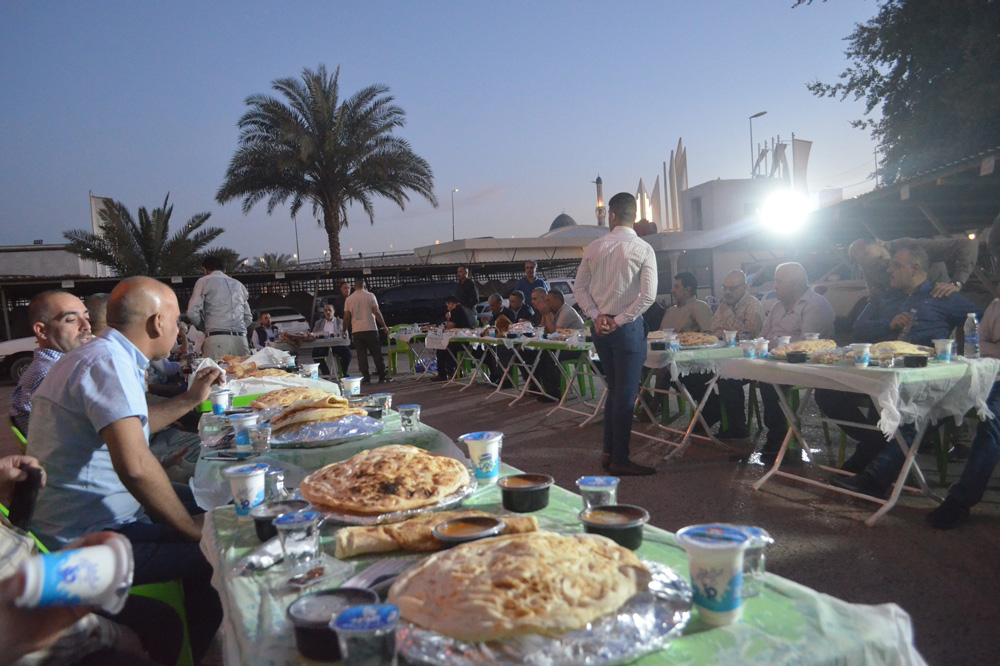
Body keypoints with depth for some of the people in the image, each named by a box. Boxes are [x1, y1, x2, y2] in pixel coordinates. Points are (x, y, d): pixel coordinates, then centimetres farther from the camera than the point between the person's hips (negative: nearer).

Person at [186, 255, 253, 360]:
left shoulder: (204, 281, 10)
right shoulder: (238, 284, 24)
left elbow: (192, 312, 0)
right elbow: (248, 317, 23)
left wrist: (205, 327, 15)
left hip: (216, 339, -4)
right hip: (240, 339, 4)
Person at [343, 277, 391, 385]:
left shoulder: (349, 299, 4)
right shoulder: (370, 296, -1)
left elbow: (346, 317, 4)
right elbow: (377, 312, -5)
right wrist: (384, 326, 1)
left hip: (356, 331, 1)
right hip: (371, 329, -1)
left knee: (361, 355, 3)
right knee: (377, 354, 5)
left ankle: (366, 378, 1)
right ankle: (382, 377, 8)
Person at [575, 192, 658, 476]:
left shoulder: (594, 247, 4)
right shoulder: (642, 249, -8)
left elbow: (579, 287, 5)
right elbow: (648, 295, -16)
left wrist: (596, 316, -1)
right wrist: (620, 320, -11)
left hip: (600, 327, 5)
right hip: (628, 327, -5)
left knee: (614, 389, 17)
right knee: (626, 393, 1)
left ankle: (609, 453, 21)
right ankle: (620, 460, 6)